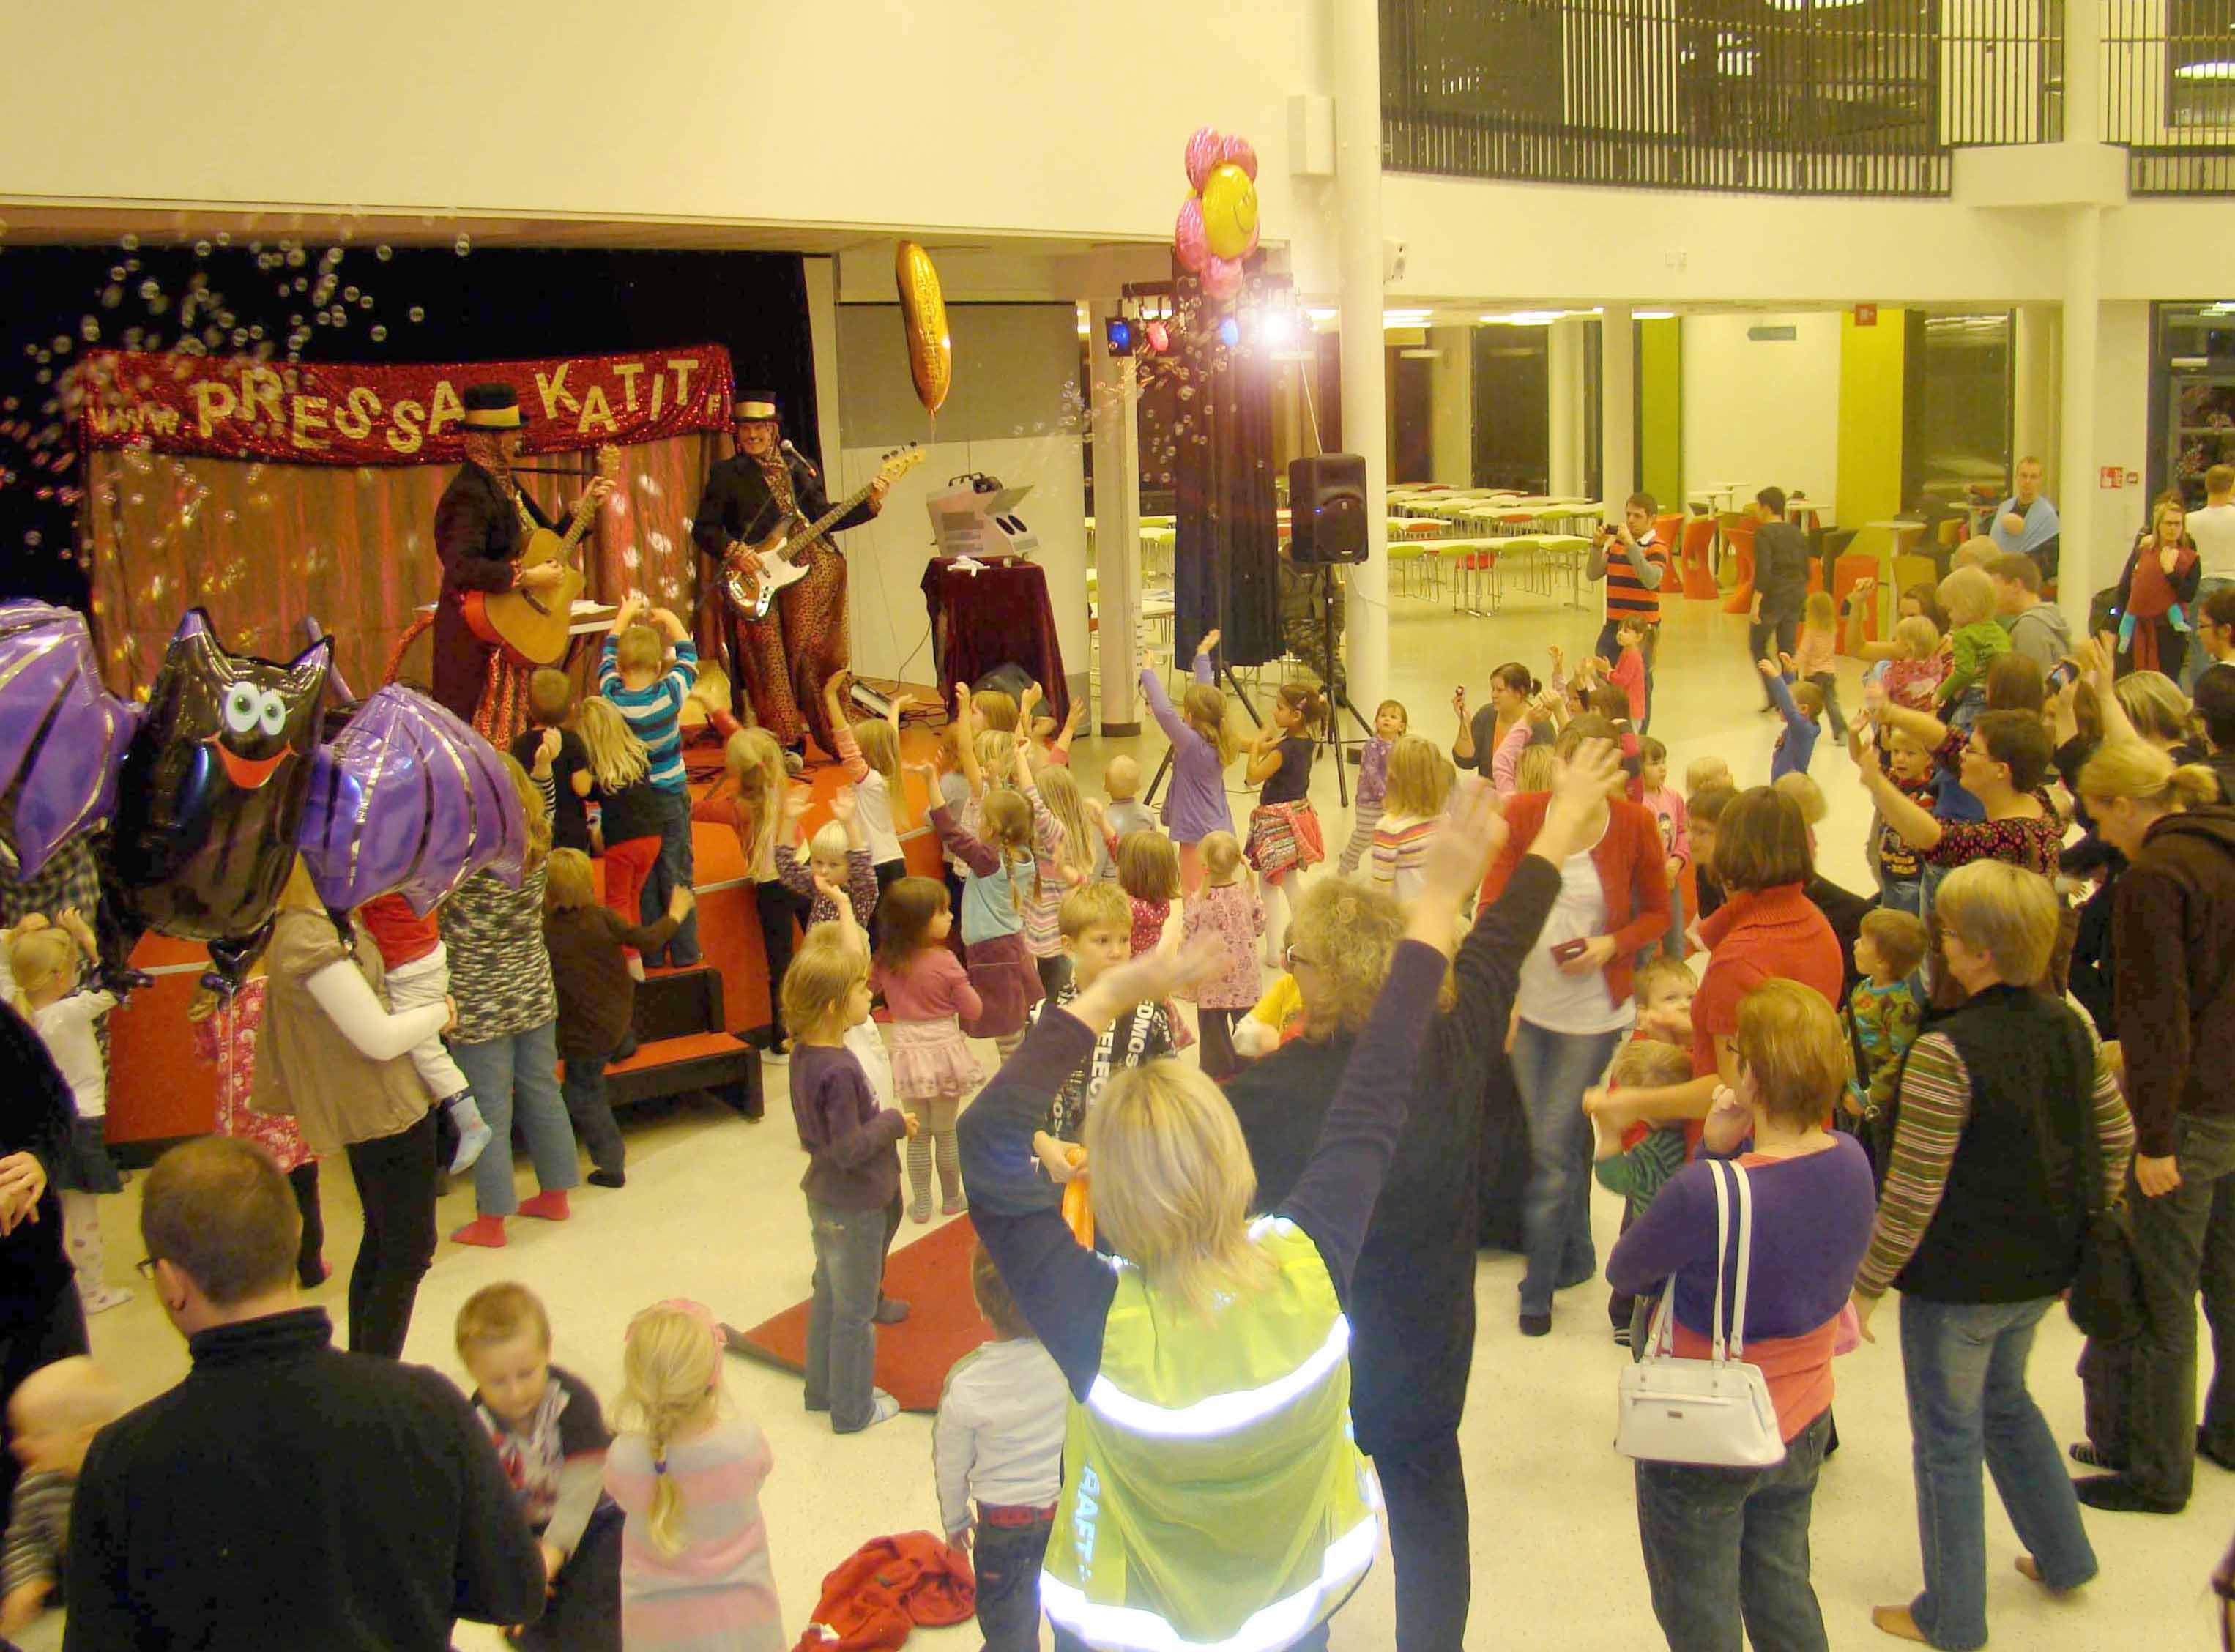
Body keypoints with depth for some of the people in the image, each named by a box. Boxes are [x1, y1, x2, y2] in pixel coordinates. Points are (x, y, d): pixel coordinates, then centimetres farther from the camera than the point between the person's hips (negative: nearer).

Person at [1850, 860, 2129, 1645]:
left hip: (1958, 1280, -7)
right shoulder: (2071, 1026, -2)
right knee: (2004, 1400, 30)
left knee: (1950, 1441, 9)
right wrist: (2075, 1233, 20)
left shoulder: (1947, 1051, -25)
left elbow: (1913, 1191, -23)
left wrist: (1866, 1284, -12)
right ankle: (2063, 1556, 42)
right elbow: (2117, 1140, 9)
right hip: (2040, 1270, 7)